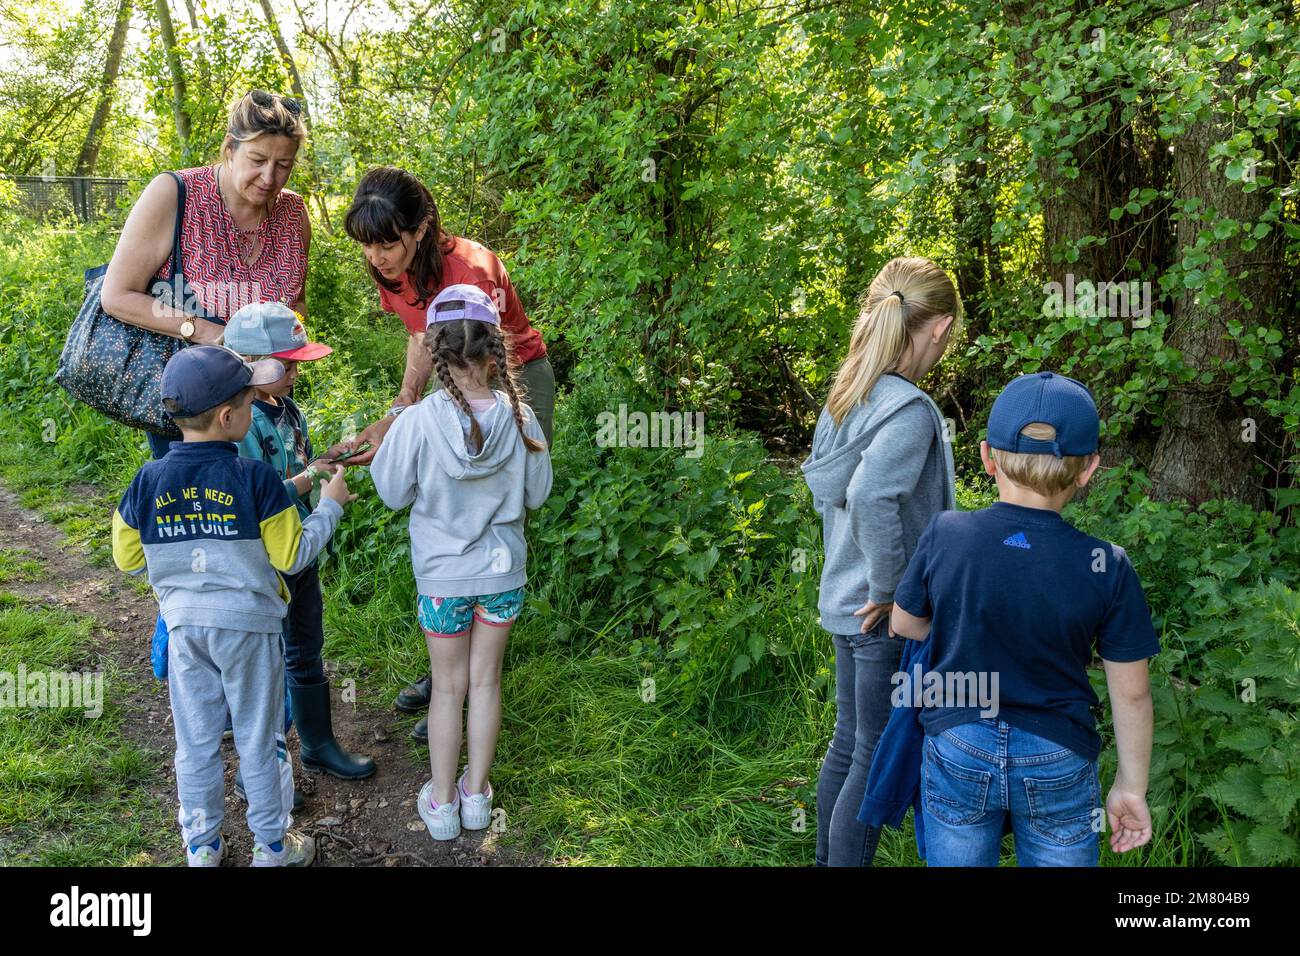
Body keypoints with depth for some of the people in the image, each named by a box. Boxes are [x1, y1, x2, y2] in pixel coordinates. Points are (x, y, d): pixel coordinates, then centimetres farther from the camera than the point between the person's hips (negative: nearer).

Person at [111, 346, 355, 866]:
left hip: (184, 625, 3)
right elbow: (292, 556, -10)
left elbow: (129, 558, 3)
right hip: (249, 624, -3)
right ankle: (271, 845, 26)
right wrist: (329, 506, 3)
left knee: (195, 742, 16)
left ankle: (201, 846, 30)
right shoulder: (255, 478, -18)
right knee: (259, 739, 12)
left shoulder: (148, 480, -7)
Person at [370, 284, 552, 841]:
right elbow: (536, 494, -1)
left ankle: (441, 803, 27)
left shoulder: (418, 423, -21)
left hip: (442, 576, -1)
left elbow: (393, 494, -6)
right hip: (502, 571, 1)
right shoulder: (520, 419, -15)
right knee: (485, 682, 16)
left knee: (448, 687, 14)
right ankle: (476, 795, 30)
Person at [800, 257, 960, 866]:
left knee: (848, 743, 21)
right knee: (877, 763, 5)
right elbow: (871, 497, -35)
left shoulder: (845, 395, 4)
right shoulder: (910, 409, -22)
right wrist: (889, 588, -22)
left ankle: (826, 860, 35)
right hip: (891, 620, -9)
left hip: (845, 603, 9)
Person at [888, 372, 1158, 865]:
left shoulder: (945, 536, -14)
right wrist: (1131, 786, 7)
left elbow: (905, 624, 2)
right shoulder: (1108, 569, -15)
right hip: (1058, 766, 0)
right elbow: (1131, 694, -7)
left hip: (957, 753, 1)